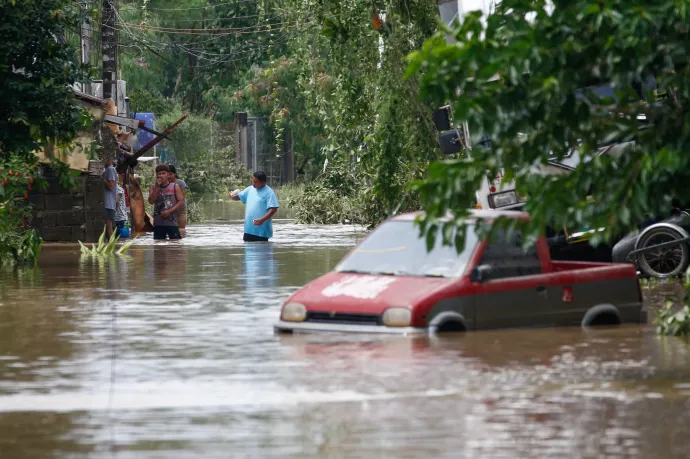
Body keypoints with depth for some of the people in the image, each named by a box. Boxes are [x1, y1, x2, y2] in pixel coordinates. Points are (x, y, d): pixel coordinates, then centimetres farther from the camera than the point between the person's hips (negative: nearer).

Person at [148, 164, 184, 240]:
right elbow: (151, 201, -6)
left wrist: (169, 211, -13)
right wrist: (157, 187, -10)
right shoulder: (154, 188, 9)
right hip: (158, 222, 3)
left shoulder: (174, 187, 3)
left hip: (171, 222, -3)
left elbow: (181, 201, -3)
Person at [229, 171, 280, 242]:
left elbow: (273, 209, -18)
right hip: (249, 230, 8)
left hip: (261, 231, -8)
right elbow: (238, 197, 19)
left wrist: (262, 219, -30)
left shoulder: (269, 192, -11)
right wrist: (233, 196, -6)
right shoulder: (250, 189, 11)